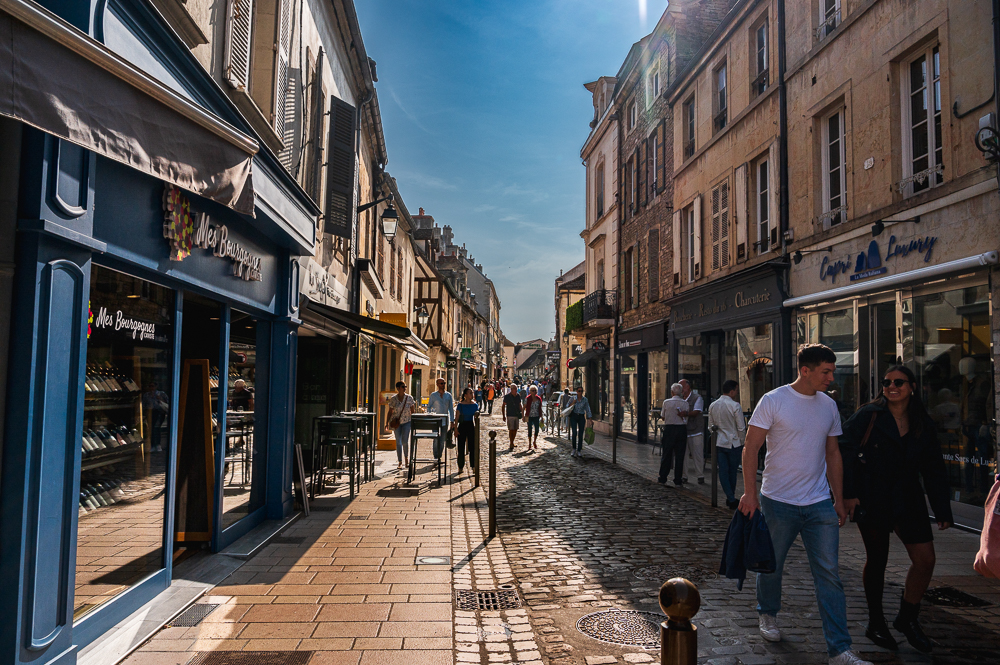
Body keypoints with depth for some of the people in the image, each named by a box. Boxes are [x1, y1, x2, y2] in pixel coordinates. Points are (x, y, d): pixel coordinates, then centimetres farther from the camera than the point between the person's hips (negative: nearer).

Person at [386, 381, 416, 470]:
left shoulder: (409, 398, -1)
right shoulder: (393, 399, -3)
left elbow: (412, 411, 6)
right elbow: (390, 412, 2)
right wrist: (387, 423, -2)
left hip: (406, 422, 0)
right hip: (396, 422, 0)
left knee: (405, 442, -6)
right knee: (398, 442, 2)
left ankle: (406, 459, 18)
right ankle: (400, 462, 10)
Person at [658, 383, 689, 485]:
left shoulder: (666, 402, -4)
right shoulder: (685, 403, -1)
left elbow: (663, 417, 6)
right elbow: (686, 419, -1)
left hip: (669, 428, -1)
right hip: (682, 429, 1)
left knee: (667, 454, 8)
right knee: (680, 455, 6)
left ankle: (662, 478, 14)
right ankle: (677, 480, 10)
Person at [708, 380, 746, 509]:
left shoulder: (713, 405, 5)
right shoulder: (735, 406, -13)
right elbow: (741, 428, -10)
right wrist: (742, 442, 3)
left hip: (719, 443, 4)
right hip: (734, 443, -4)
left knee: (723, 471, 4)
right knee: (732, 471, 9)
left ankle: (731, 499, -1)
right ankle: (731, 499, 19)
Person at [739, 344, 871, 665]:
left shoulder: (829, 406, 7)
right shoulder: (773, 401, -9)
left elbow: (833, 454, 15)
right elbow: (751, 447, -9)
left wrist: (839, 500, 13)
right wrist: (749, 493, -14)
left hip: (820, 505, 4)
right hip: (778, 502, -3)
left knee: (828, 575, 1)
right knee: (771, 564, 12)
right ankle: (767, 614, 39)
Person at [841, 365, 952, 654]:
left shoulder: (923, 424, 6)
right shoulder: (869, 415, -6)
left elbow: (934, 469, 9)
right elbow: (846, 452, -8)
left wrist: (942, 510, 6)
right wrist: (848, 493, -13)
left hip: (908, 499, 4)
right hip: (872, 498, -4)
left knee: (925, 559, -1)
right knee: (877, 560, 5)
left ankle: (907, 618, 21)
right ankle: (876, 624, 23)